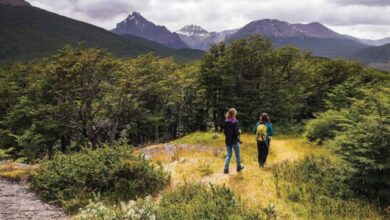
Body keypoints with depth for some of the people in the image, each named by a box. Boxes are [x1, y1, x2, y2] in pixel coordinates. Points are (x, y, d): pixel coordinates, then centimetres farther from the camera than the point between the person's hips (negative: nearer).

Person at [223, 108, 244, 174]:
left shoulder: (226, 122, 0)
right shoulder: (235, 121, -17)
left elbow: (224, 131, 6)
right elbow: (236, 132, -20)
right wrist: (239, 132, 1)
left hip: (227, 141, 5)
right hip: (234, 141, -5)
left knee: (229, 155, 13)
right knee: (237, 155, 14)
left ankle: (226, 169, 2)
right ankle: (239, 167, 29)